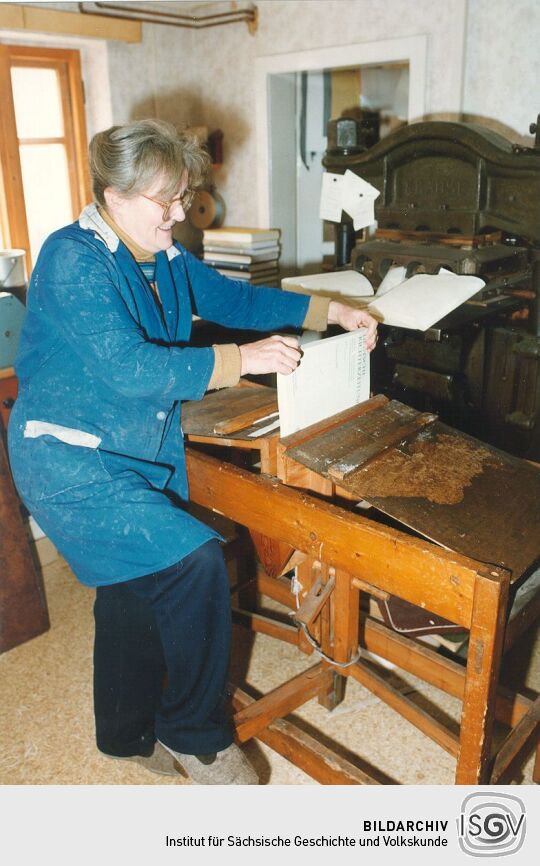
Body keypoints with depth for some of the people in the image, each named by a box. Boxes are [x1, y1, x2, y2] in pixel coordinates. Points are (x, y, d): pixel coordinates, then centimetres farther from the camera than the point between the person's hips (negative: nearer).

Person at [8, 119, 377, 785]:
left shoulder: (164, 259, 6)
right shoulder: (72, 258, -18)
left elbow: (235, 299, 15)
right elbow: (130, 366, -27)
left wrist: (329, 311, 6)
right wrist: (243, 359, -25)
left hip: (142, 456, 8)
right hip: (69, 461, -8)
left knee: (136, 594, 18)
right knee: (195, 560, -20)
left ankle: (128, 734, 42)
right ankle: (197, 735, 5)